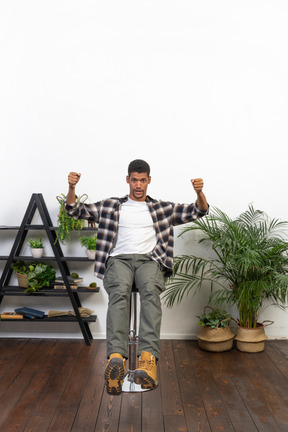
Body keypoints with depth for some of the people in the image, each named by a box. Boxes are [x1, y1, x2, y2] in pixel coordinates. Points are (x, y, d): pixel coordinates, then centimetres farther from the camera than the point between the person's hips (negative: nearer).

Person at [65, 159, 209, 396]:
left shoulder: (163, 208, 23)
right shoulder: (110, 206, 23)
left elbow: (199, 211, 17)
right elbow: (75, 210, 19)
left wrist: (199, 192, -4)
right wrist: (72, 188, -1)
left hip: (149, 260, 0)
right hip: (119, 259, 0)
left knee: (151, 291, -36)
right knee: (119, 292, -36)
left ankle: (148, 358, -48)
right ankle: (116, 357, -50)